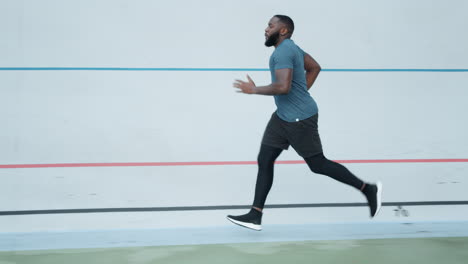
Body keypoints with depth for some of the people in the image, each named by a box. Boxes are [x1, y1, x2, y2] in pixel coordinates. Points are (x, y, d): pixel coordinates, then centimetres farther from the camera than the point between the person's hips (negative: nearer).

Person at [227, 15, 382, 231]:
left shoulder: (283, 51, -19)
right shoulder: (290, 48, 13)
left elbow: (283, 87, -31)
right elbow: (314, 67, 25)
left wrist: (254, 90, -19)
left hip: (300, 119, -10)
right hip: (283, 116, 10)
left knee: (318, 165, 0)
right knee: (264, 161, 4)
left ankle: (369, 189, 13)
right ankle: (255, 216, 5)